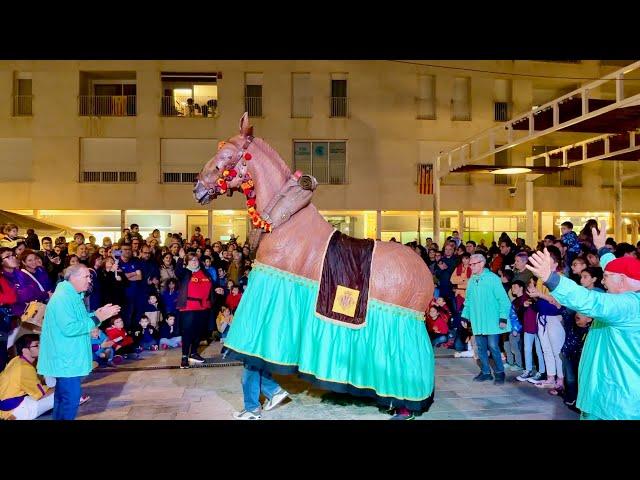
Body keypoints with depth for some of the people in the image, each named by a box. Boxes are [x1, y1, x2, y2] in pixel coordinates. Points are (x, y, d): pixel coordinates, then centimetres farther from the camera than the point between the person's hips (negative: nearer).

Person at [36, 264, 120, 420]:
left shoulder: (73, 295, 11)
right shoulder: (63, 298, -23)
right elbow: (69, 328, -29)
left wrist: (97, 313, 4)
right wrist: (97, 319, -23)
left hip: (69, 357, 11)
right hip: (66, 359, -11)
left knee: (63, 396, 20)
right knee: (72, 397, -7)